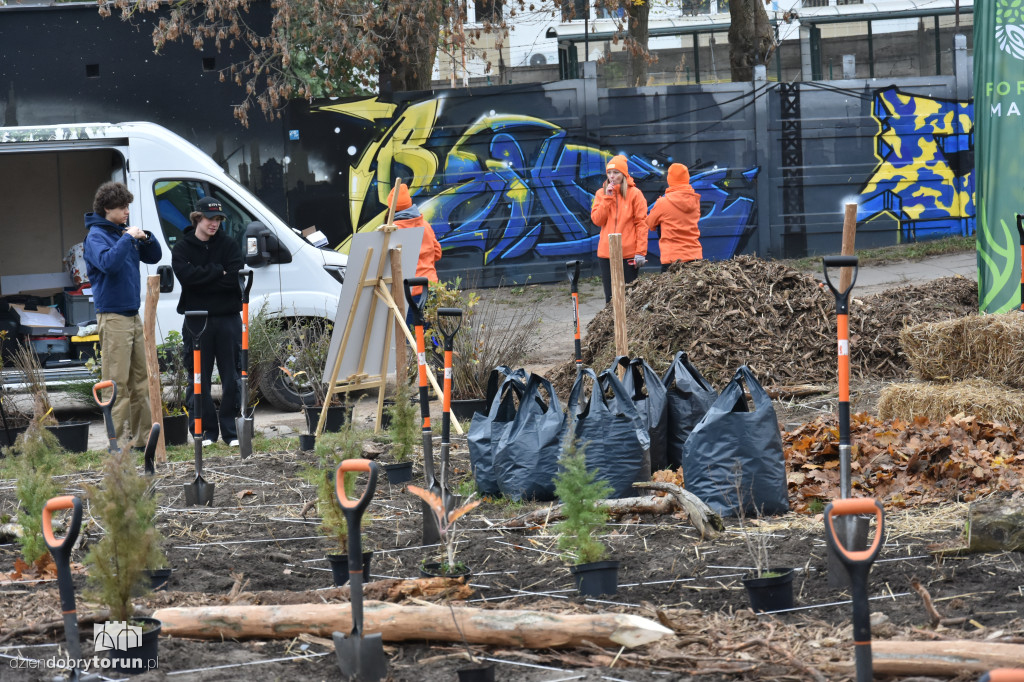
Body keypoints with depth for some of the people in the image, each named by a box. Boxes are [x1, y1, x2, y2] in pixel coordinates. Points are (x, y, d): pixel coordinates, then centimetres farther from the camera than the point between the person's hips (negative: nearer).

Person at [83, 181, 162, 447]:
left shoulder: (124, 231, 13)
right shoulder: (96, 236, -8)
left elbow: (153, 257, 19)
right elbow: (108, 262, -27)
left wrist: (146, 238, 1)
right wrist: (128, 238, -22)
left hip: (133, 314, 8)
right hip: (113, 317, -8)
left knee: (140, 380, 11)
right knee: (117, 383, -9)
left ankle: (142, 436, 18)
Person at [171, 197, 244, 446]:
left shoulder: (229, 245, 6)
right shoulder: (182, 248, 4)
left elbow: (234, 278, -8)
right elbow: (186, 276, -13)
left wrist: (202, 281, -12)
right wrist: (218, 271, -10)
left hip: (228, 319, 0)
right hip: (196, 320, 0)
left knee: (232, 377, 0)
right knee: (199, 379, 2)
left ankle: (231, 430, 6)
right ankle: (205, 431, 9)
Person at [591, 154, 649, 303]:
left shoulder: (634, 193, -2)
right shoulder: (601, 193, 9)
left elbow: (641, 223, -4)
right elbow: (596, 220, -1)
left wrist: (641, 251, -11)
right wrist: (607, 197, -9)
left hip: (628, 253, -3)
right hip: (606, 253, 3)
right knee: (610, 296, 5)